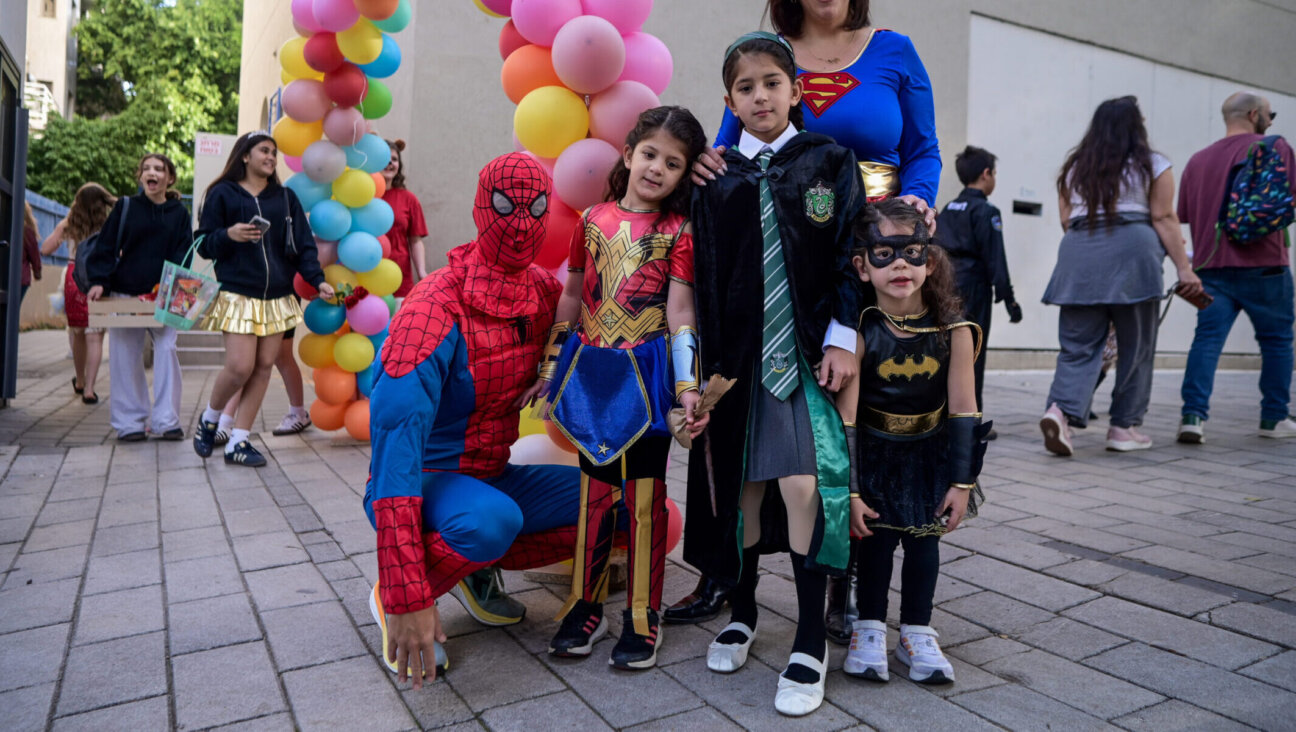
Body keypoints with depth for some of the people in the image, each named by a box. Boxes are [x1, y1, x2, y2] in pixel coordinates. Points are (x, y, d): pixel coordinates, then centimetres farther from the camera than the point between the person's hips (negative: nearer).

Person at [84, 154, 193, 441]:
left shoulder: (179, 213, 6)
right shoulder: (125, 207, 5)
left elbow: (183, 254, 2)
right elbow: (105, 247, 3)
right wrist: (99, 282, -10)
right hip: (124, 294, 0)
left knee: (166, 350, -10)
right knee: (125, 357, 2)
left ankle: (166, 420, -3)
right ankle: (130, 422, 11)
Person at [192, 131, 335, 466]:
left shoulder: (286, 197, 14)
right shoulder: (223, 194, 5)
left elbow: (303, 244, 8)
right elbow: (204, 244, 3)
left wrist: (318, 280, -6)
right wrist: (228, 235, -18)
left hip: (278, 297, 4)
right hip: (238, 295, -4)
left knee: (264, 366, 1)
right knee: (240, 366, -12)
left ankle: (238, 442, 10)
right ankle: (209, 419, 19)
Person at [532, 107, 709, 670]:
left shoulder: (678, 231, -2)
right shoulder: (594, 219, 8)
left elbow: (679, 311, -6)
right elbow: (572, 296, 13)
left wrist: (688, 385, -14)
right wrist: (549, 363, 12)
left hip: (644, 373, -3)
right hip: (590, 370, 3)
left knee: (644, 493, 3)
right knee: (595, 487, 12)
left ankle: (643, 614, 18)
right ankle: (586, 604, 25)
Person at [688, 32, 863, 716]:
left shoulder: (828, 161, 5)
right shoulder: (716, 176, 8)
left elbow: (850, 252, 1)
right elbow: (702, 273, 6)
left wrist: (843, 339, -9)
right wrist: (704, 363, 1)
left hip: (808, 348, -2)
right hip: (739, 349, 2)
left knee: (802, 483, -9)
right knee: (742, 484, 8)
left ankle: (810, 645, 7)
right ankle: (742, 612, 30)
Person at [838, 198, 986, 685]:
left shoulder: (952, 330, -19)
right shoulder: (859, 333, -23)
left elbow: (963, 410, -11)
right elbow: (844, 417, -20)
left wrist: (962, 482, -8)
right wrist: (847, 491, -19)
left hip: (930, 451, 2)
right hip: (872, 451, -1)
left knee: (924, 537, 8)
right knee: (876, 537, 3)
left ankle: (917, 634, 25)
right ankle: (869, 630, 22)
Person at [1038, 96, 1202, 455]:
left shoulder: (1074, 167, 15)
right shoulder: (1152, 165, 6)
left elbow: (1066, 220, 13)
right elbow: (1164, 219, -1)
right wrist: (1184, 267, 0)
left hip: (1077, 256, 3)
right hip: (1130, 253, -3)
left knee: (1078, 347, 3)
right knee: (1135, 348, 8)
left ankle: (1061, 409, -19)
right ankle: (1124, 427, 12)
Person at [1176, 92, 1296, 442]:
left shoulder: (1198, 159, 11)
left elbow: (1184, 215, 12)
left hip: (1212, 265, 3)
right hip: (1263, 265, -3)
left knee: (1207, 338, -2)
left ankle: (1193, 414, -15)